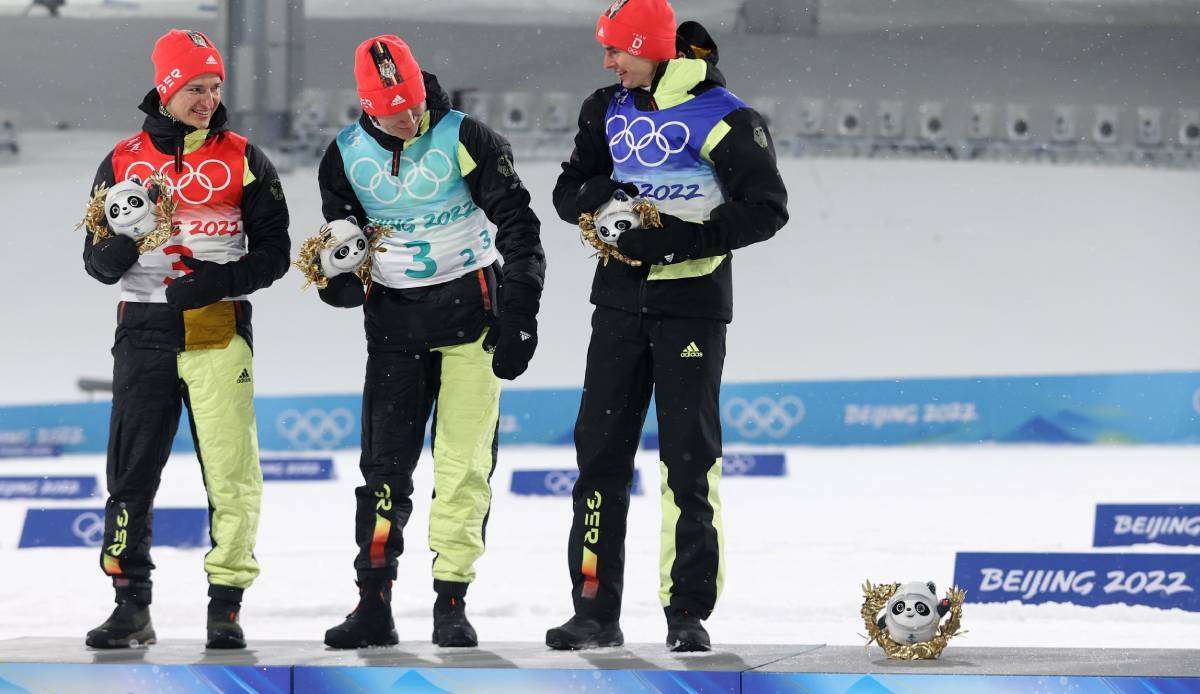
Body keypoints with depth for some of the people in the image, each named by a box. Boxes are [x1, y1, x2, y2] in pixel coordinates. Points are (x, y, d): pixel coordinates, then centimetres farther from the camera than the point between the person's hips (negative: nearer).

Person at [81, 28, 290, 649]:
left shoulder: (243, 161, 4)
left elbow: (272, 253, 1)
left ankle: (226, 603, 0)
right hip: (144, 330, 2)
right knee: (132, 471, 0)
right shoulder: (123, 162, 8)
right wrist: (126, 239, -14)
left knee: (230, 470, -6)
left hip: (218, 329, -2)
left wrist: (215, 283, -14)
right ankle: (131, 606, 6)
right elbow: (99, 263, 8)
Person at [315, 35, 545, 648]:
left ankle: (452, 602, 1)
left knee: (464, 462, -5)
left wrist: (518, 314, -13)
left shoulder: (464, 140, -10)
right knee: (384, 460, -1)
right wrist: (340, 278, -11)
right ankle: (374, 607, 1)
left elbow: (517, 224, -7)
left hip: (469, 309, -3)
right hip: (393, 317, 3)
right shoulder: (347, 155, 0)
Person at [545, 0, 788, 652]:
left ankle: (689, 613, 3)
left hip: (692, 300, -6)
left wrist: (682, 237, -23)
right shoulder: (607, 111, 8)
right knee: (600, 450, 2)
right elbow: (568, 191, 15)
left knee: (688, 459, -2)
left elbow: (767, 207, -14)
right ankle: (596, 609, 6)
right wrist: (595, 196, -9)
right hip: (620, 298, 6)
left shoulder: (720, 118, -12)